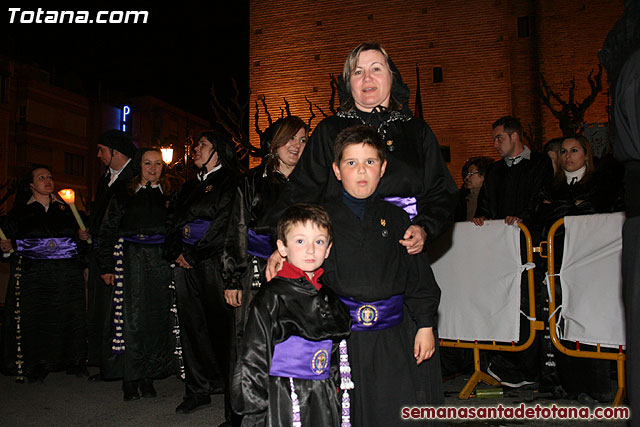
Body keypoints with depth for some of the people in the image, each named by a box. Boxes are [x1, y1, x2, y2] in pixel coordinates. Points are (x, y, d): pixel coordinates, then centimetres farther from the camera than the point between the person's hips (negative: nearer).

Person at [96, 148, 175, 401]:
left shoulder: (170, 196, 13)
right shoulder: (123, 195, 11)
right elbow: (107, 232, 10)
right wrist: (106, 267, 3)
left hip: (161, 260, 1)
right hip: (130, 259, -1)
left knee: (158, 316, 1)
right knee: (131, 316, -5)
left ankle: (148, 377, 12)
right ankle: (129, 379, 6)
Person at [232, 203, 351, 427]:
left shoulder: (329, 299, 9)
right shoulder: (271, 297, -9)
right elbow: (253, 358, -9)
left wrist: (336, 393, 18)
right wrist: (254, 406, -12)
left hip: (322, 400, 5)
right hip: (281, 400, -5)